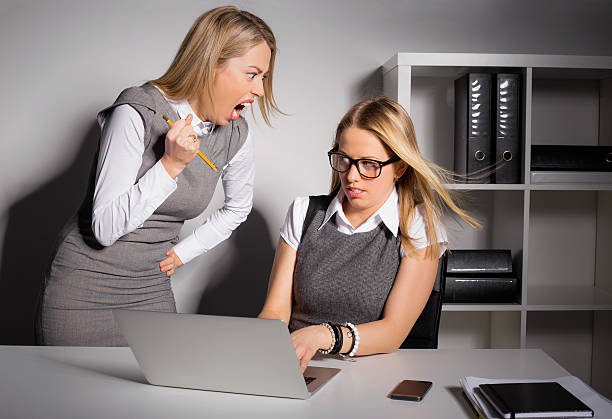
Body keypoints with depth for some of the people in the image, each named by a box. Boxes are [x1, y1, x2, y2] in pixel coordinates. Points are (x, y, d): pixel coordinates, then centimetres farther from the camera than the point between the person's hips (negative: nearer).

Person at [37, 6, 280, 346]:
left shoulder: (236, 137, -2)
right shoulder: (138, 113, -18)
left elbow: (237, 208, 20)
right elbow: (104, 229, -21)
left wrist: (183, 252, 10)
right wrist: (171, 164, -27)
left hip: (152, 293, 5)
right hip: (84, 292, -4)